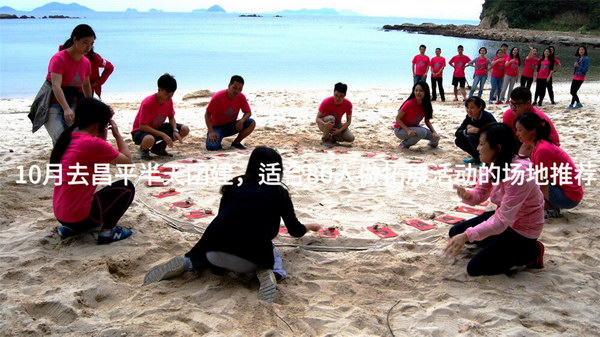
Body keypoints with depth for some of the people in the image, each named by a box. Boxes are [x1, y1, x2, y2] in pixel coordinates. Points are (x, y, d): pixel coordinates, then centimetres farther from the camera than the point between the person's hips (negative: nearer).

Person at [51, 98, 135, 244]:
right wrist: (117, 134, 5)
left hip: (61, 213, 9)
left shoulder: (70, 137, 6)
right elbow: (127, 160, -7)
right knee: (126, 187, 6)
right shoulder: (93, 143, -20)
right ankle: (107, 232, 2)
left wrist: (104, 127, 14)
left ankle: (69, 227, 17)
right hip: (78, 215, -9)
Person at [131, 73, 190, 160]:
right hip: (141, 130, -7)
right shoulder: (147, 103, -28)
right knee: (149, 139, -45)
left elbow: (171, 118, 4)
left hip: (158, 128, 7)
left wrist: (175, 130, -18)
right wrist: (163, 135, -32)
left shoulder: (169, 100, -8)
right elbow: (142, 126, -28)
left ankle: (159, 147, 8)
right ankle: (144, 149, -3)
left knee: (185, 129, -9)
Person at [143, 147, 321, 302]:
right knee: (273, 256, 31)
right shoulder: (279, 192, 13)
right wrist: (309, 226, 47)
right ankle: (267, 272, -3)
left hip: (215, 248, 3)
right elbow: (295, 231, 24)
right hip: (252, 255, -3)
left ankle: (186, 263, 9)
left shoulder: (235, 184, 18)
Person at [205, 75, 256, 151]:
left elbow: (248, 112, -1)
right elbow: (207, 114, -16)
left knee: (252, 123, -19)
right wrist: (211, 132, -26)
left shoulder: (241, 97, -10)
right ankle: (215, 139, 6)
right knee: (212, 147, -32)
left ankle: (236, 143, -1)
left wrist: (242, 120, -25)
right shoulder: (218, 97, -21)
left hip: (231, 126, 4)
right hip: (217, 127, -4)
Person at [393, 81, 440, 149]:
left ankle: (432, 144, 30)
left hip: (414, 127, 6)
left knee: (435, 137, -8)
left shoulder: (426, 105, -7)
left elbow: (427, 121, 5)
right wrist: (408, 130, -31)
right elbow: (397, 118, -20)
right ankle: (403, 145, -11)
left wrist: (434, 132, -12)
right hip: (401, 129, -6)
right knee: (422, 132, -32)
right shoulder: (409, 104, -26)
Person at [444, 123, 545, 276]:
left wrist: (466, 236, -41)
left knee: (475, 268, -8)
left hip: (522, 230, -9)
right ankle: (503, 245, 14)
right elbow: (479, 195, 0)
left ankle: (531, 252, 5)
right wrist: (467, 195, -25)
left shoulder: (518, 174, -34)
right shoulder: (496, 165, -6)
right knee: (455, 233, 7)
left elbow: (502, 221, -36)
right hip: (505, 218, 9)